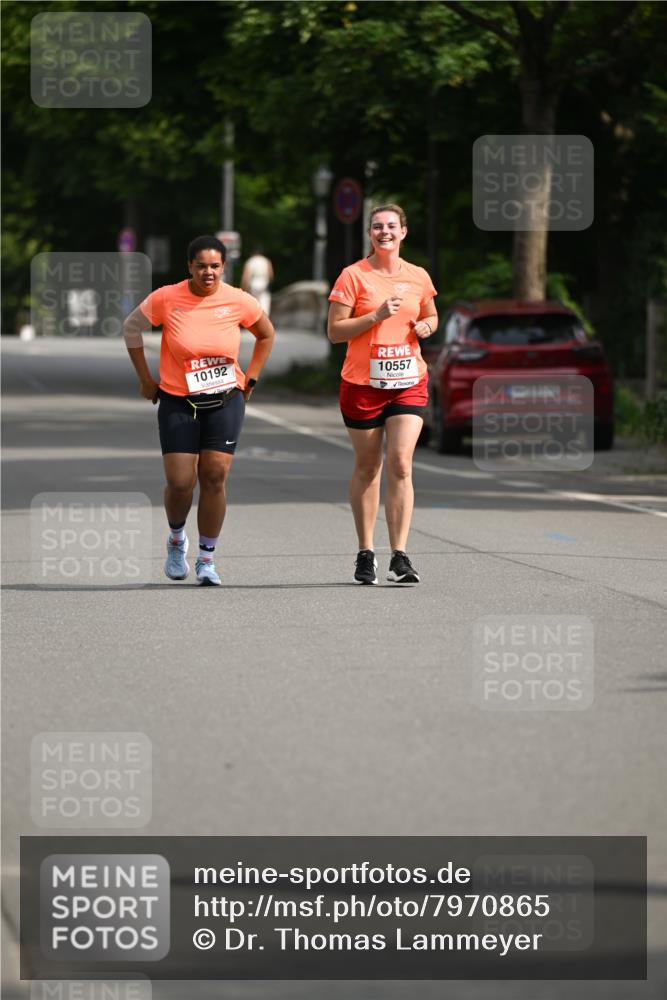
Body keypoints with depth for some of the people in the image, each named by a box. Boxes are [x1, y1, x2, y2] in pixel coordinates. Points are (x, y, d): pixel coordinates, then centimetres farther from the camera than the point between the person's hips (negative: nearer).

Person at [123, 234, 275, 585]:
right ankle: (177, 540, 25)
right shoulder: (167, 299, -10)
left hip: (226, 400, 1)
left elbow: (266, 335, 13)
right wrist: (146, 379, 5)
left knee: (214, 478, -6)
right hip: (178, 403, -1)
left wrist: (250, 379, 7)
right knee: (180, 482, -6)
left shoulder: (239, 301, -6)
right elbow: (131, 328, 5)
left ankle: (207, 558, 8)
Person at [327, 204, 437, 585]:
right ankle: (366, 553, 20)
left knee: (401, 464, -11)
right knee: (367, 468, 7)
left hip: (409, 381, 1)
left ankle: (400, 557, -12)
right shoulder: (353, 276, -4)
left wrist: (426, 325, 1)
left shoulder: (418, 277, 6)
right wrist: (376, 316, -18)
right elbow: (334, 331, -7)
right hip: (362, 382, -1)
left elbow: (431, 315, 24)